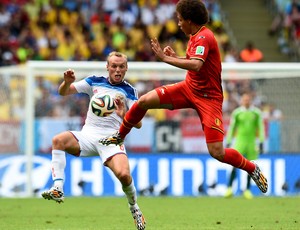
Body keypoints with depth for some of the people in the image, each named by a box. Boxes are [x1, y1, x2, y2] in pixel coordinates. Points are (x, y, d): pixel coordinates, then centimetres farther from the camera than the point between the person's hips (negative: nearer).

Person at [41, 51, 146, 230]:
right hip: (88, 134, 2)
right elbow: (64, 92, 7)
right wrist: (67, 82, -17)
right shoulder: (95, 82, 12)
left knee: (124, 174, -28)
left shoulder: (130, 91, 7)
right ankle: (58, 189, -36)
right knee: (59, 140, -30)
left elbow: (138, 124, 2)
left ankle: (134, 209, 3)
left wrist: (123, 114, -19)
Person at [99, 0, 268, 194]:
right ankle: (119, 136, 18)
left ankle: (252, 168, 9)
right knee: (143, 102, -4)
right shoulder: (196, 37, 7)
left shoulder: (204, 37, -22)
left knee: (217, 152, -15)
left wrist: (166, 58, -34)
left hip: (208, 98, -8)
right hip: (189, 88, 8)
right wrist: (176, 57, 7)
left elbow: (196, 65, -39)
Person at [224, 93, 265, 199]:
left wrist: (261, 143, 1)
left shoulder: (256, 113, 5)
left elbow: (260, 128, 7)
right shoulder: (236, 112, 3)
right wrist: (228, 142, 4)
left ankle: (247, 190, 11)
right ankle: (229, 188, -10)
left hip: (252, 142, 2)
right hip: (239, 141, -2)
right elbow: (231, 127, 7)